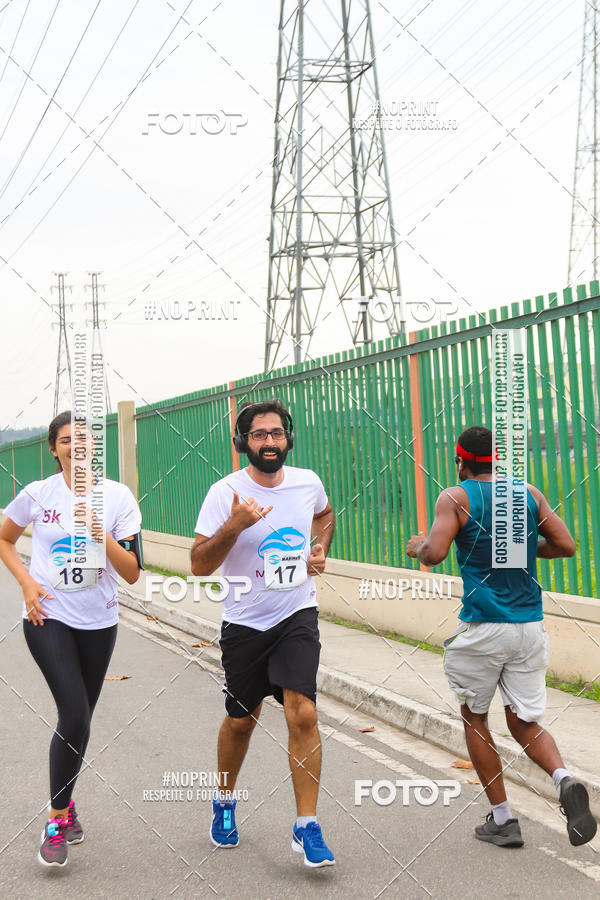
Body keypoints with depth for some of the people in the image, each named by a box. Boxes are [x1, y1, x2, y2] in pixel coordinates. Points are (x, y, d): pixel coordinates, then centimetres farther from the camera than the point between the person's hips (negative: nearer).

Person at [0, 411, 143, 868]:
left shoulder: (118, 496, -5)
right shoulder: (37, 494, -5)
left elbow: (132, 573, -7)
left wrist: (103, 535, -23)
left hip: (99, 622, 2)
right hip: (49, 617, -2)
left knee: (78, 719, 13)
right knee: (75, 717, -14)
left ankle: (65, 805, 36)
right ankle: (58, 818, 4)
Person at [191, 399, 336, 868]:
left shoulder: (309, 482, -1)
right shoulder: (225, 492, -12)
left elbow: (325, 513, 24)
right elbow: (199, 565, -15)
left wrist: (321, 547, 5)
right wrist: (233, 527, -30)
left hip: (297, 616, 1)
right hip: (244, 623, -1)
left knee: (303, 715, -14)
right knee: (241, 721, 12)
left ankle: (307, 826, -2)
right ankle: (225, 801, 39)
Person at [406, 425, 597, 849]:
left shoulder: (455, 498, -5)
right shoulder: (529, 493, 7)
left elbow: (435, 553, -18)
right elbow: (565, 546, 5)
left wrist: (418, 546, 4)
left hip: (483, 628, -4)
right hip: (530, 626, 4)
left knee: (474, 717, 15)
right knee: (525, 722, 14)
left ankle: (503, 820, 17)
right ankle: (565, 780, -14)